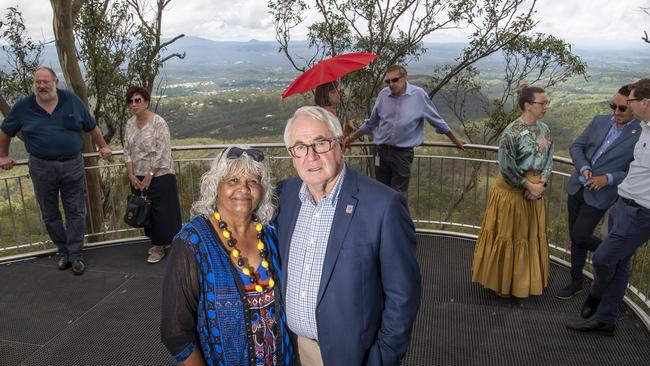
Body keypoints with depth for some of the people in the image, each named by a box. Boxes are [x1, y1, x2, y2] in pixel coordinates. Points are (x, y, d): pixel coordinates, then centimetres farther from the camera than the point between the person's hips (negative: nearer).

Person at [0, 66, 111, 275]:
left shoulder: (72, 101, -1)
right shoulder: (23, 107, 0)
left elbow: (92, 127, 10)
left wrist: (103, 146, 15)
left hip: (72, 166, -1)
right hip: (41, 168, 1)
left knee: (76, 213, 3)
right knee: (50, 215, 10)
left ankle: (75, 255, 14)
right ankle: (63, 252, 27)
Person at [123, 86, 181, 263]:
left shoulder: (158, 122, -13)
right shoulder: (130, 124, 7)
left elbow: (162, 153, -16)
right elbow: (127, 151, 7)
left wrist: (149, 176, -15)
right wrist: (131, 175, -3)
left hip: (159, 176, -6)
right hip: (138, 178, 6)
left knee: (161, 212, 1)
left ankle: (160, 246, 16)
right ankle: (158, 242, 29)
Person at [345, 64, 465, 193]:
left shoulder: (419, 95, -8)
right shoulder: (383, 94, 0)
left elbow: (437, 121, 4)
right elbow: (371, 123, 14)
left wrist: (455, 140, 12)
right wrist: (352, 138, 17)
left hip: (403, 153, -3)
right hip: (381, 151, 3)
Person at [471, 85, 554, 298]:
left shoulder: (544, 130, 4)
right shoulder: (511, 132, -18)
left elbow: (549, 160, 6)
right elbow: (507, 168, -19)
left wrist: (541, 184, -9)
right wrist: (529, 185, -15)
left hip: (535, 191, 7)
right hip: (511, 191, -7)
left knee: (532, 236, 17)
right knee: (507, 236, 6)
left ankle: (524, 280, 36)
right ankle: (501, 282, 23)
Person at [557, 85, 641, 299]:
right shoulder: (599, 121, 3)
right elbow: (576, 147, 7)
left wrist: (608, 179, -20)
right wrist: (584, 168, -10)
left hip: (600, 196, -5)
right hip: (577, 188, 5)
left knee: (579, 237, -5)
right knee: (575, 237, 13)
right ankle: (576, 282, 30)